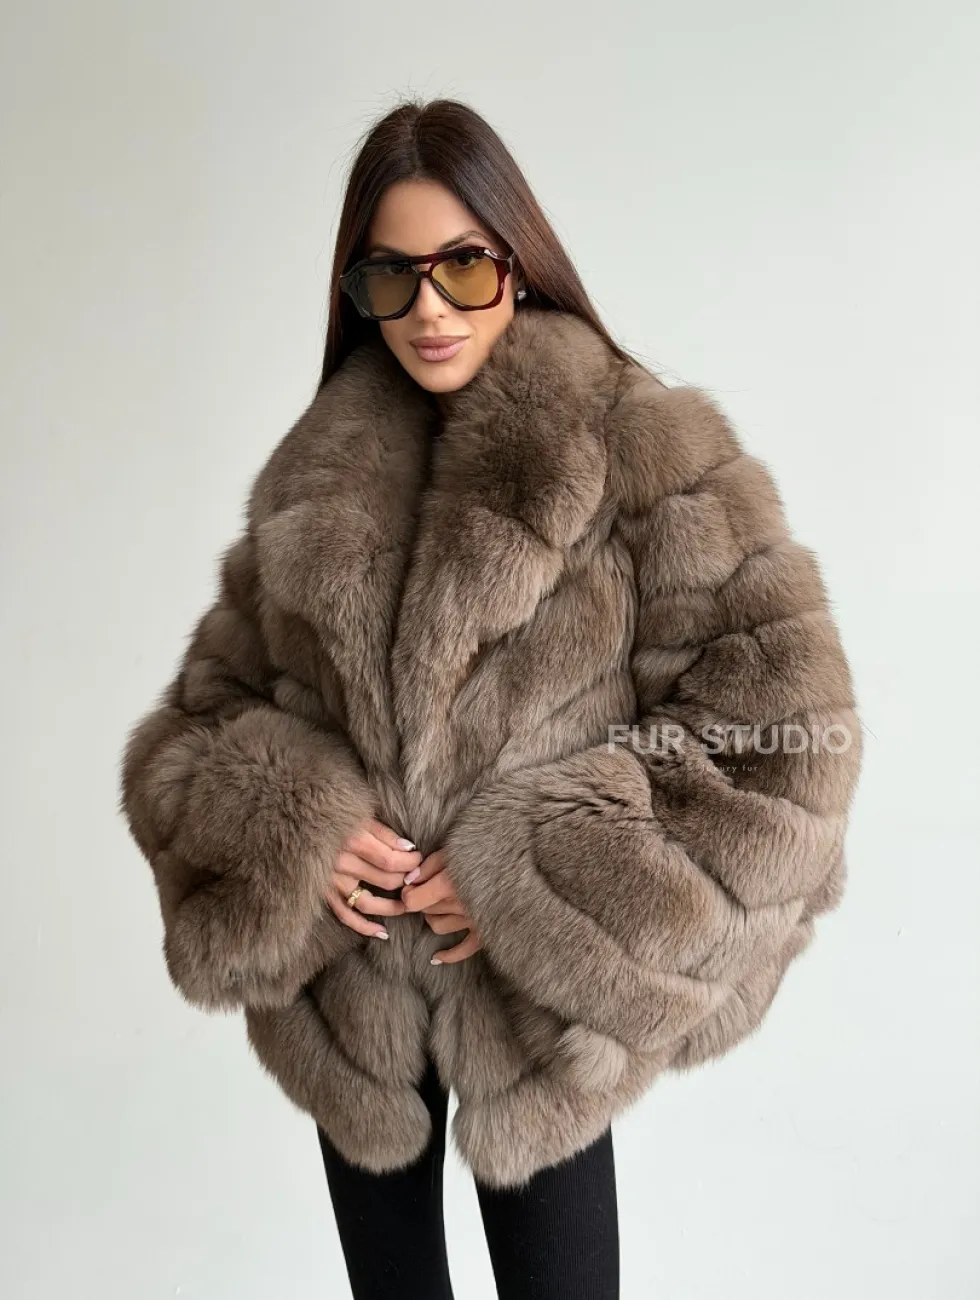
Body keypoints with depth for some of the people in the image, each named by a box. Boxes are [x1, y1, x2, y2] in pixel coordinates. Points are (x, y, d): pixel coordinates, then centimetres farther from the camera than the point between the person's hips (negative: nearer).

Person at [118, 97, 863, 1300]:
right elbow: (196, 720, 6)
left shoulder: (646, 449, -11)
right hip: (344, 1013, 4)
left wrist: (540, 880, -17)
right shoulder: (313, 479, 2)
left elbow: (786, 740, -15)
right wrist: (289, 833, -14)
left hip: (536, 1016, -3)